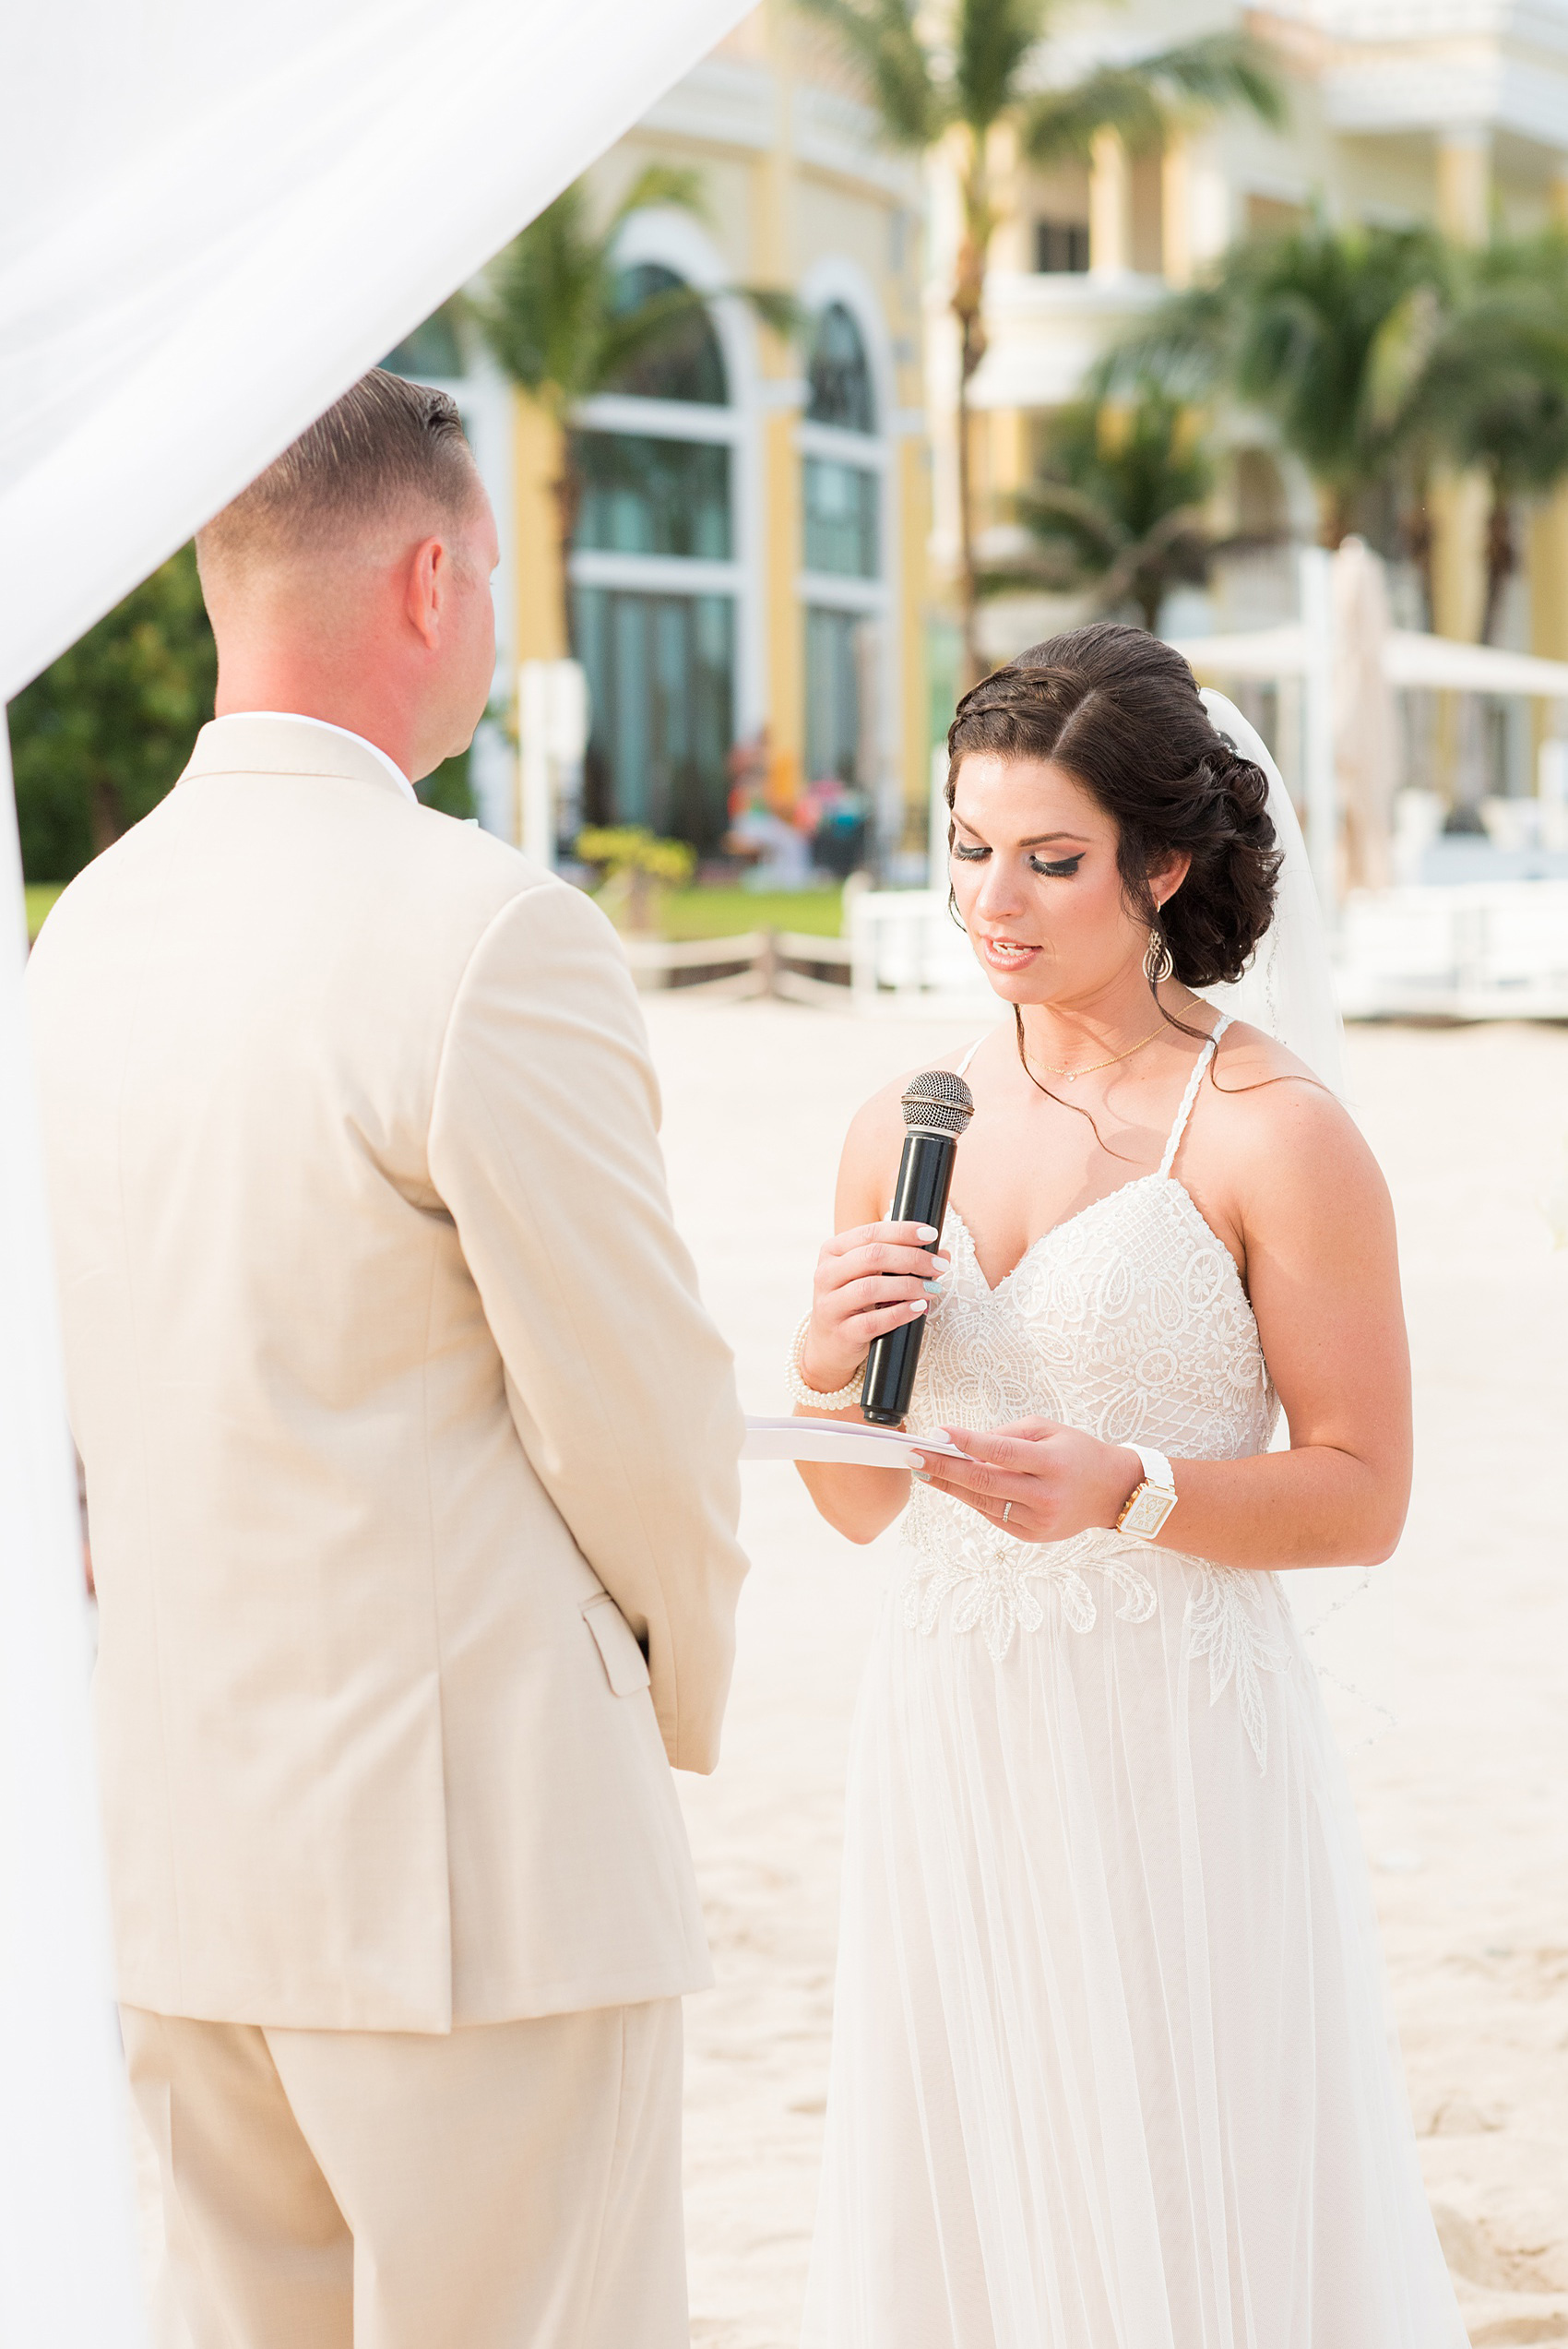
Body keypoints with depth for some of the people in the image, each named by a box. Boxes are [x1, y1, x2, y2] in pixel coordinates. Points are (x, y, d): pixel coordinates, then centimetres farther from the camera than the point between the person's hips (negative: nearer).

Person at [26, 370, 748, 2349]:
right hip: (461, 1851, -8)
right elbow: (636, 1410, -12)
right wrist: (681, 1689, 6)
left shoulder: (89, 924, 6)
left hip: (169, 1838, 8)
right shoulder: (496, 937, -17)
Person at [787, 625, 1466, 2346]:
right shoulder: (907, 1128, 8)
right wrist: (829, 1369, -6)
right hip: (948, 1734, 5)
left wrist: (1129, 1490, -20)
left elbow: (1362, 1497, -6)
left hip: (1177, 1748, -5)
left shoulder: (1275, 1136, -8)